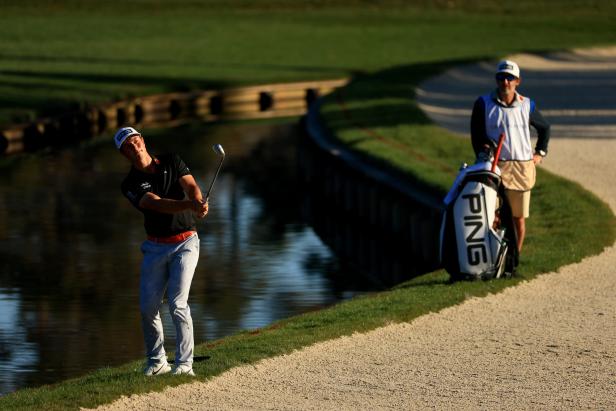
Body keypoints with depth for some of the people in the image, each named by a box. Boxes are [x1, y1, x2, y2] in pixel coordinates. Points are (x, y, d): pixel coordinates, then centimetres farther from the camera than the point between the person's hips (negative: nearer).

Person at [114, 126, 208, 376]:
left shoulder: (172, 162, 2)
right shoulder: (131, 185, -4)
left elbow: (190, 186, -13)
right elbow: (158, 204, -20)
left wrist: (199, 202, -37)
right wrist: (189, 205, -37)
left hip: (185, 243, -2)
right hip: (155, 248, 2)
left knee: (177, 304, -14)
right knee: (148, 307, 0)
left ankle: (184, 364, -11)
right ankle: (156, 362, 18)